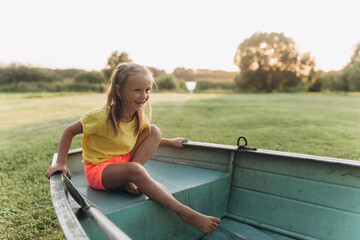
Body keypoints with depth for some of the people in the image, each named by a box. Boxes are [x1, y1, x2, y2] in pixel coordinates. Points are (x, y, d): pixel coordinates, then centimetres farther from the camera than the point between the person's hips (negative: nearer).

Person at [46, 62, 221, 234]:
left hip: (124, 162, 6)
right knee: (135, 170, -38)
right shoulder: (100, 117, -23)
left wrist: (171, 142, 4)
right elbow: (69, 132, -10)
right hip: (98, 169, -6)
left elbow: (150, 138, 14)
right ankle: (185, 213, -32)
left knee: (154, 131, -8)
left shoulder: (140, 117, -5)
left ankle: (128, 181, -17)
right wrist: (61, 163, -12)